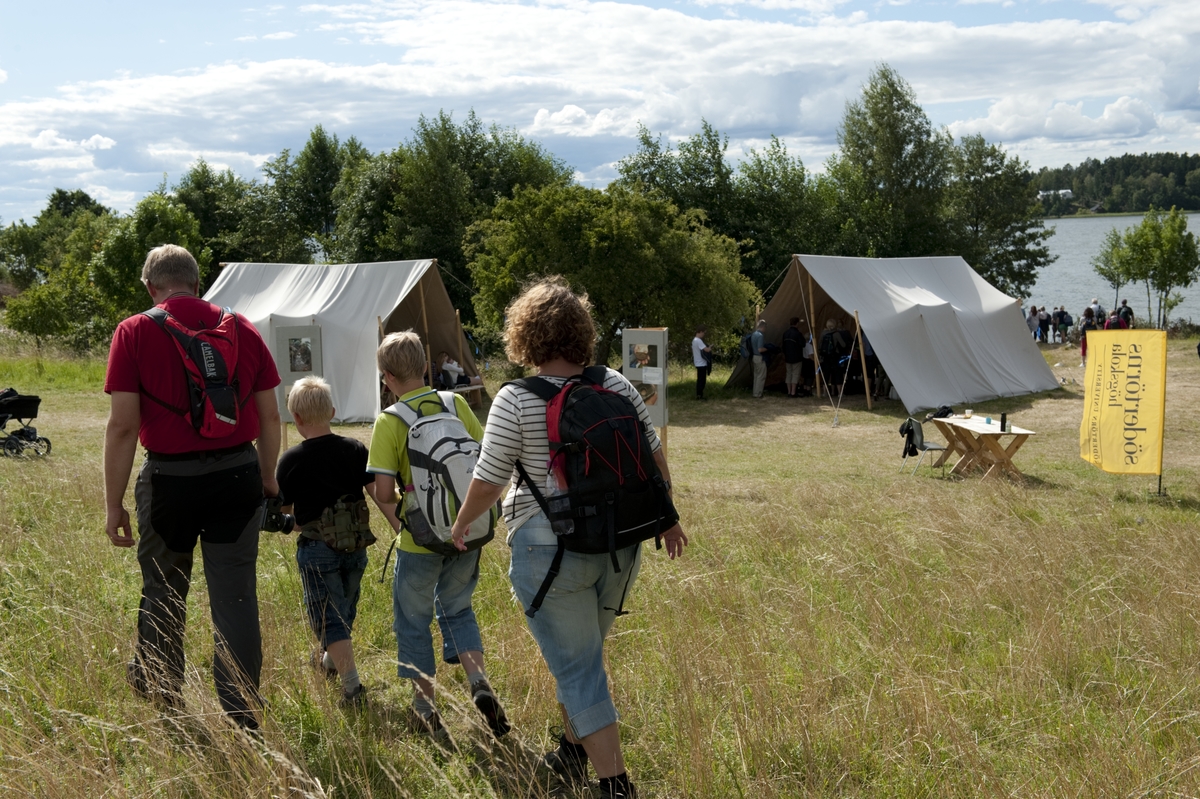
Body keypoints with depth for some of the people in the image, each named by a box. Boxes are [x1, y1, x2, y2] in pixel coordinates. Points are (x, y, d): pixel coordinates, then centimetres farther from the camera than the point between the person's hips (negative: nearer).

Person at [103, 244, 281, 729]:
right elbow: (270, 418, 5)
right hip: (237, 475, 2)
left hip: (169, 478, -1)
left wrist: (114, 504, -5)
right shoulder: (243, 329, 3)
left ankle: (159, 688, 40)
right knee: (236, 598, 5)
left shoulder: (134, 333, -6)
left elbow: (122, 425, -10)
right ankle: (241, 719, 6)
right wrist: (267, 479, 18)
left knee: (163, 590, 20)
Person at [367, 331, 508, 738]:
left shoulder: (389, 422, -12)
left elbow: (383, 492, -17)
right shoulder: (457, 404, -2)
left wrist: (398, 522, 3)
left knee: (413, 620, 15)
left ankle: (426, 709, 20)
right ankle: (479, 682, 4)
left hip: (420, 539, -4)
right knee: (457, 608, 24)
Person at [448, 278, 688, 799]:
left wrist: (461, 523, 11)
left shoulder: (515, 400, -13)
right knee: (580, 654, 24)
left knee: (577, 668, 5)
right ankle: (572, 755, 39)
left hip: (553, 554, -5)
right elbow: (654, 458, 7)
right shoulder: (617, 386, -1)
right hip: (620, 547, 5)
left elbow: (488, 482, -8)